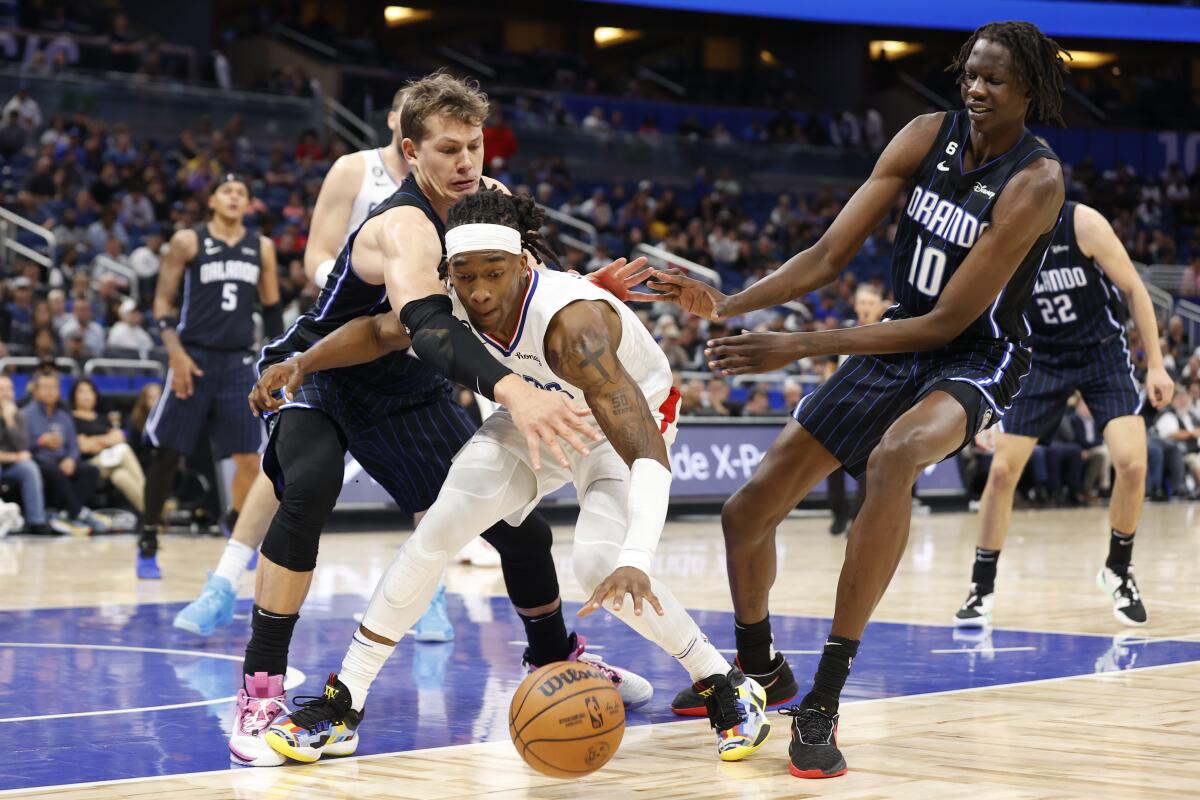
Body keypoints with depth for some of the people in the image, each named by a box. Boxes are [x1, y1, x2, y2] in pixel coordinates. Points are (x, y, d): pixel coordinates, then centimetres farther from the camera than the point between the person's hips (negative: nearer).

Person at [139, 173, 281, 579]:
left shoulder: (261, 247, 8)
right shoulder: (188, 241, -3)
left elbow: (271, 306, 16)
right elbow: (162, 299, -4)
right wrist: (176, 352, -15)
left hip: (238, 361, 3)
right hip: (195, 357, -3)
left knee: (250, 457, 1)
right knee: (168, 453, -2)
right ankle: (148, 545, 6)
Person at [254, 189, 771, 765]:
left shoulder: (570, 322, -42)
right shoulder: (451, 306, -24)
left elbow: (646, 451, -50)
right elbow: (379, 332, 1)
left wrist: (635, 560, -63)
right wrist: (301, 365, -11)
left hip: (629, 418, -5)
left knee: (600, 566, -26)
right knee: (441, 528, -9)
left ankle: (728, 689, -6)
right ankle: (341, 706, -3)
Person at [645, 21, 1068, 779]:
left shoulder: (1035, 182, -23)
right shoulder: (927, 137, -7)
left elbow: (947, 322, -25)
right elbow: (830, 255, -4)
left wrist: (801, 346, -27)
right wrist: (728, 305, -19)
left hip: (975, 360, -6)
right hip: (898, 342, 6)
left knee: (894, 455, -41)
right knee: (747, 512, 3)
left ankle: (824, 702, -35)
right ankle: (759, 669, 35)